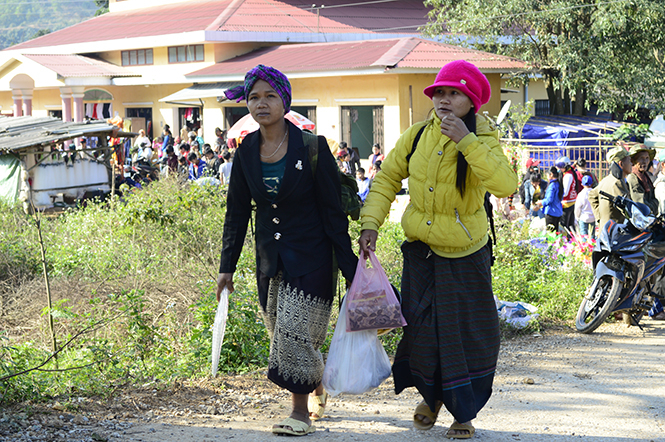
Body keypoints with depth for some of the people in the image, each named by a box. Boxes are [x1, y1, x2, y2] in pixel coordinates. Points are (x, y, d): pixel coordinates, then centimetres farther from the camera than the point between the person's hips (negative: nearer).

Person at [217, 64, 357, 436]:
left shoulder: (312, 148, -11)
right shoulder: (246, 152, 1)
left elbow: (333, 210, -8)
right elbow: (237, 211, 9)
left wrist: (349, 266, -10)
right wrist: (227, 266, 8)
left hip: (310, 256, -5)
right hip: (270, 258, 5)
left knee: (295, 331, -11)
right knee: (283, 333, 10)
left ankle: (301, 412, 3)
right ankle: (318, 391, 34)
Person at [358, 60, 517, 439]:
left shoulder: (483, 141, -14)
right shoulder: (418, 135, -5)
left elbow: (506, 184, -32)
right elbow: (388, 178, 4)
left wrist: (466, 141, -37)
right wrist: (370, 224, -7)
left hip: (465, 256, -2)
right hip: (421, 251, 3)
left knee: (465, 332, 2)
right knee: (421, 326, 6)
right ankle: (432, 396, 34)